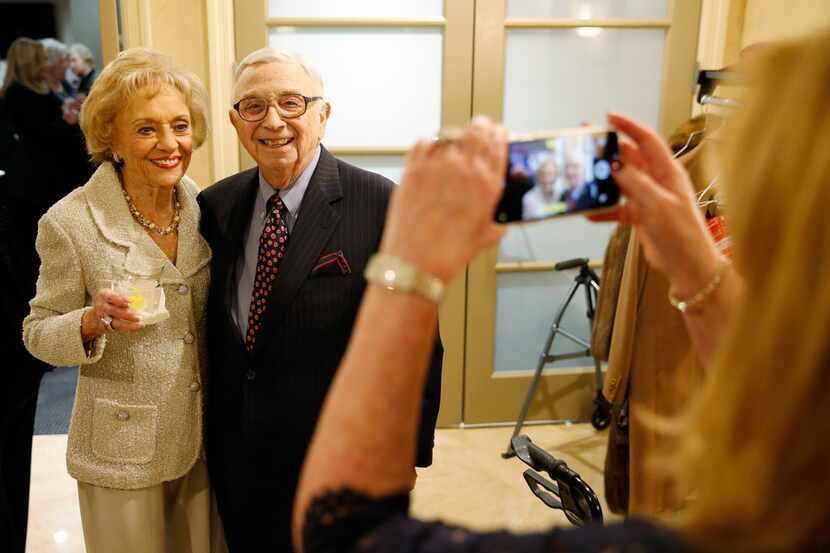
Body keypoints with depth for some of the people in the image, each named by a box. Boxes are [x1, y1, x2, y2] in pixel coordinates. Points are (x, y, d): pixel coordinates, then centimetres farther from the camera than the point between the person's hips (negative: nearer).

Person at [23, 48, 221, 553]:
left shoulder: (197, 199, -4)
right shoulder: (70, 223, -17)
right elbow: (40, 334, -6)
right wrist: (94, 321, -27)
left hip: (202, 434, 4)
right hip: (122, 449, -4)